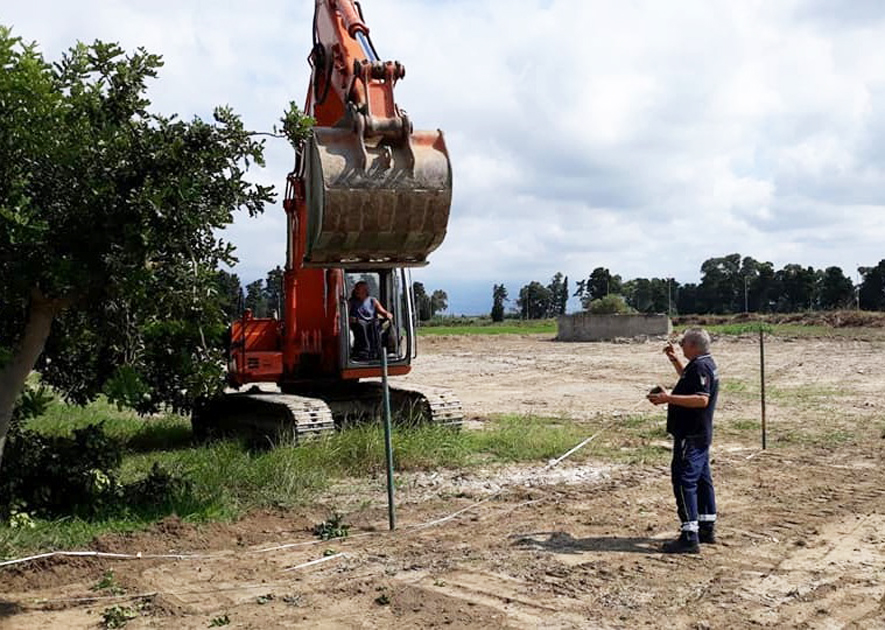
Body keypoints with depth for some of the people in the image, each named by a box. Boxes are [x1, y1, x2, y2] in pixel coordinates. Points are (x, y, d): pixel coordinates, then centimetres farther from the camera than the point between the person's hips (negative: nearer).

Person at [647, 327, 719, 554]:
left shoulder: (700, 367, -18)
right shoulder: (705, 364, 15)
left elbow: (701, 399, -29)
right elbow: (688, 380, 35)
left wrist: (669, 398, -30)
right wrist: (674, 360, 25)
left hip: (691, 436, -11)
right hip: (700, 434, 11)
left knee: (684, 481, -11)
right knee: (702, 479, 17)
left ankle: (690, 537, -11)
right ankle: (707, 529, 27)